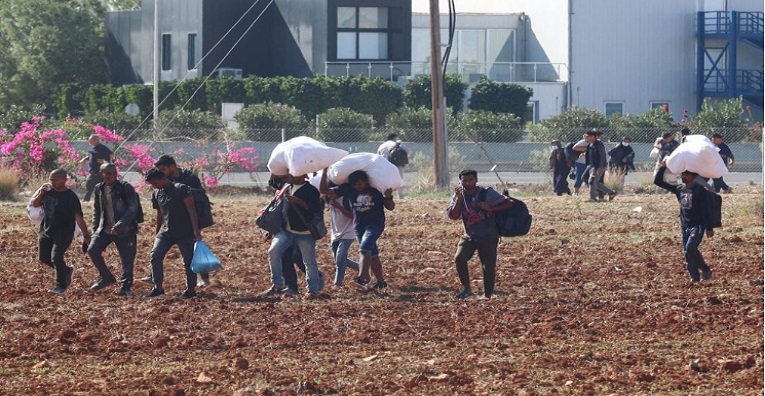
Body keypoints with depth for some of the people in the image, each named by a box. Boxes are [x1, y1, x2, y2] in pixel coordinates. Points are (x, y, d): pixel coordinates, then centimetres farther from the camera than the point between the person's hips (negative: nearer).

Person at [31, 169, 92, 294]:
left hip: (63, 232, -7)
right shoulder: (47, 189, 4)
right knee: (44, 258, 6)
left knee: (56, 257, -18)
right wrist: (41, 193, -10)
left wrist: (86, 235, -21)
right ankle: (67, 270, 29)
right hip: (46, 230, 7)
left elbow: (78, 217, -15)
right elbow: (35, 204, 10)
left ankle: (61, 286, -5)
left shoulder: (70, 197, -13)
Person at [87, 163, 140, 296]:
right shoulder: (99, 189, 8)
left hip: (125, 230, -5)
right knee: (92, 250, -10)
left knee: (127, 259, -4)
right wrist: (95, 229, 11)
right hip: (105, 229, 5)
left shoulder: (126, 188, -8)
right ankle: (106, 278, 8)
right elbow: (97, 211, 18)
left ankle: (125, 286, 12)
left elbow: (133, 209, -15)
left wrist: (119, 225, -25)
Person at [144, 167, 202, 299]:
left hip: (184, 232, -5)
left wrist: (196, 230, -22)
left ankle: (191, 290, 14)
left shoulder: (181, 189, -11)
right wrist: (157, 233, 22)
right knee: (155, 255, -13)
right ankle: (158, 287, -8)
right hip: (165, 232, 5)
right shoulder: (156, 194, 8)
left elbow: (191, 210, -15)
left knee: (188, 261, 0)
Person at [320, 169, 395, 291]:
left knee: (364, 249, -26)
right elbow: (324, 190, -5)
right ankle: (381, 282, 24)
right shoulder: (348, 189, -5)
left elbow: (390, 207, -1)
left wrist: (388, 197, -22)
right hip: (359, 225, 5)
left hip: (375, 225, -4)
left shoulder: (377, 189, -9)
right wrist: (325, 172, -16)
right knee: (372, 255, 11)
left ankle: (362, 279, -39)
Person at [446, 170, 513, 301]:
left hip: (488, 237, -3)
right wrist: (459, 199, -18)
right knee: (459, 258, -18)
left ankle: (487, 294, 16)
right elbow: (453, 216, -7)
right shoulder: (459, 195, 3)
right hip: (469, 236, 3)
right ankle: (467, 289, -6)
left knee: (488, 266, 0)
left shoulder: (487, 193, -9)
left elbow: (509, 203, -10)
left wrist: (490, 208, -21)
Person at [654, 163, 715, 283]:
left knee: (690, 247, -23)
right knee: (686, 252, 1)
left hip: (698, 225, -7)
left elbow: (705, 209, -10)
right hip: (685, 226, 7)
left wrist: (709, 228, -12)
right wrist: (662, 168, 2)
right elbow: (658, 182, 13)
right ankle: (695, 277, 3)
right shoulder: (679, 189, 8)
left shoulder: (699, 190, -9)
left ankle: (705, 270, -7)